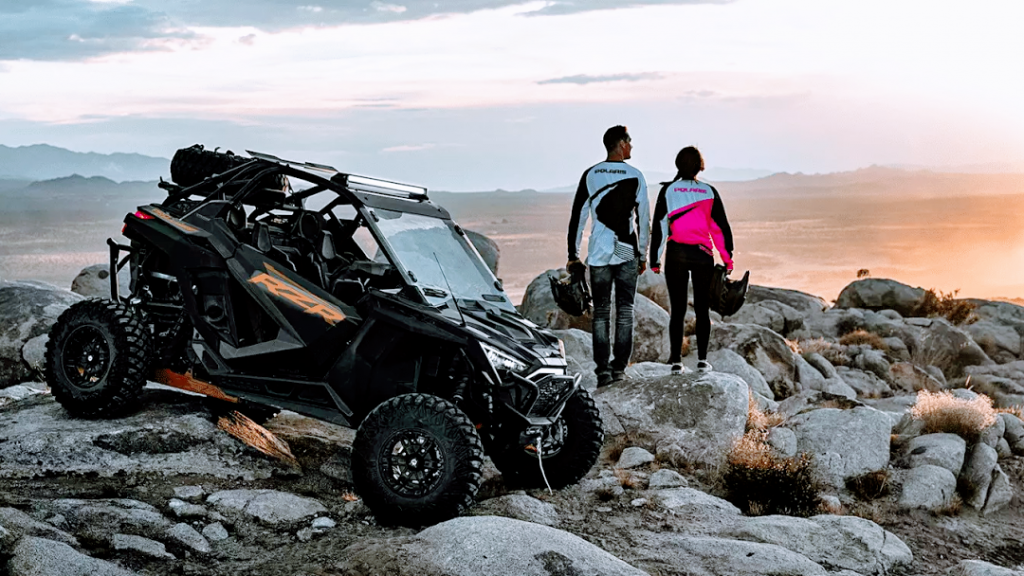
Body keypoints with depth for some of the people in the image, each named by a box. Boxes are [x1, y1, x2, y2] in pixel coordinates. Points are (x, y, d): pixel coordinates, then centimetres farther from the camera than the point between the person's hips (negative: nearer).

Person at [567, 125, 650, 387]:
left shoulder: (590, 175, 3)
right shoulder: (635, 176, 0)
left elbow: (577, 216, 2)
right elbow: (643, 219, 3)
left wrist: (573, 255, 8)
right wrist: (643, 255, 12)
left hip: (599, 253, 1)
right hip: (627, 253, -1)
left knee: (601, 312, 5)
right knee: (625, 311, 6)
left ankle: (603, 370, 0)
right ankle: (619, 368, 4)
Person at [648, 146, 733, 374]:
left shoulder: (668, 190, 1)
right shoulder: (709, 192, 2)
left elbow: (659, 227, -1)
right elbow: (721, 226, 2)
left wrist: (655, 260, 2)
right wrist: (728, 258, 9)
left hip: (676, 255, 0)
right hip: (703, 256, 0)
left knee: (677, 310, 5)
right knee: (702, 310, 8)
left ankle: (676, 361, 3)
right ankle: (702, 359, 6)